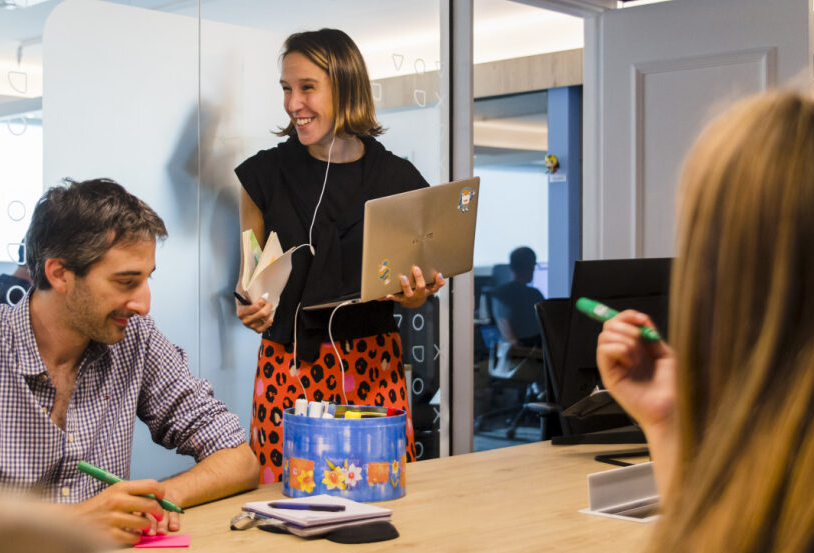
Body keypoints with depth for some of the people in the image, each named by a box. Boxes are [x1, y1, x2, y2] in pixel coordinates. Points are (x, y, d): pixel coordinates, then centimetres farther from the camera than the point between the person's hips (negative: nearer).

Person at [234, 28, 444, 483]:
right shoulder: (265, 174, 4)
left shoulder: (397, 178, 4)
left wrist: (416, 294, -9)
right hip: (287, 365, 0)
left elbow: (410, 289, 12)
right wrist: (251, 307, -8)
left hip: (372, 364, 0)